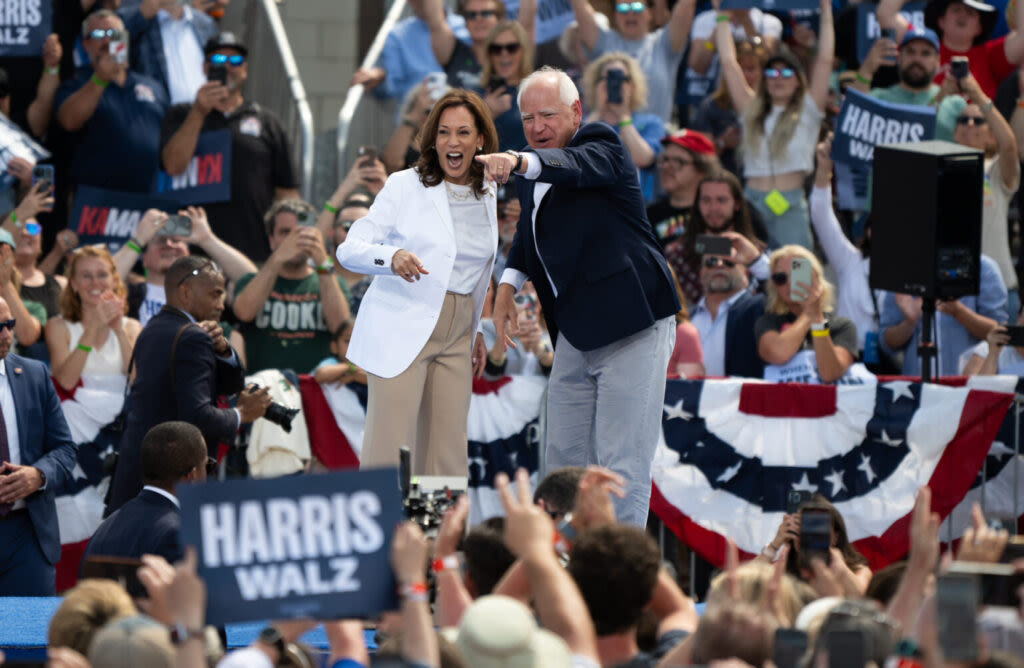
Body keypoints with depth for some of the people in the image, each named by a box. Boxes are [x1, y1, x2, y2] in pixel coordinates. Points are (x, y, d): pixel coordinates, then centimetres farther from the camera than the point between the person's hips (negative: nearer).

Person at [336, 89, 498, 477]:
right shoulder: (405, 187, -4)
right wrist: (392, 258, -29)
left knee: (448, 459, 2)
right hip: (401, 333, -5)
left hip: (455, 337, 5)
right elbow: (349, 249, -10)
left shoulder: (487, 198, 11)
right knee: (388, 458, -12)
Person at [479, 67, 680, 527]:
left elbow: (578, 165, -33)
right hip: (576, 331, 9)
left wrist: (520, 162, -51)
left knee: (623, 464, -11)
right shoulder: (535, 172, 14)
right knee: (562, 459, 11)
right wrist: (508, 284, 14)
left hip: (631, 325, -9)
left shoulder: (601, 146, -9)